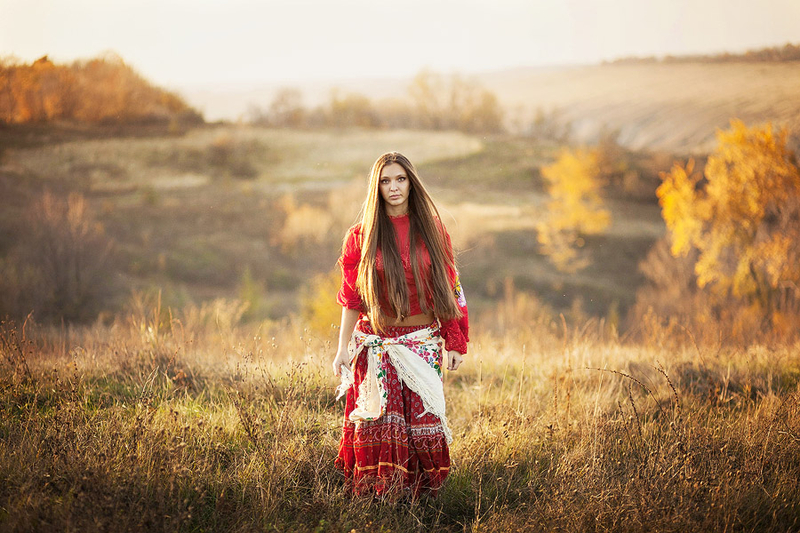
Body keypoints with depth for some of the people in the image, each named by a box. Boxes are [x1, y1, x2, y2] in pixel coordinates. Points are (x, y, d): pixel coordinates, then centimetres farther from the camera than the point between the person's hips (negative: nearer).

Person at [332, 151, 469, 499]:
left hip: (422, 341, 1)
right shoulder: (361, 236, 1)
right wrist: (343, 349, 1)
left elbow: (448, 288, 7)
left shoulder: (432, 229, 4)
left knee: (424, 420, -1)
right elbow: (352, 298, 4)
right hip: (376, 344, -1)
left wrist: (454, 343, 4)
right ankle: (377, 498, 6)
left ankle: (422, 497, 14)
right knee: (379, 423, -6)